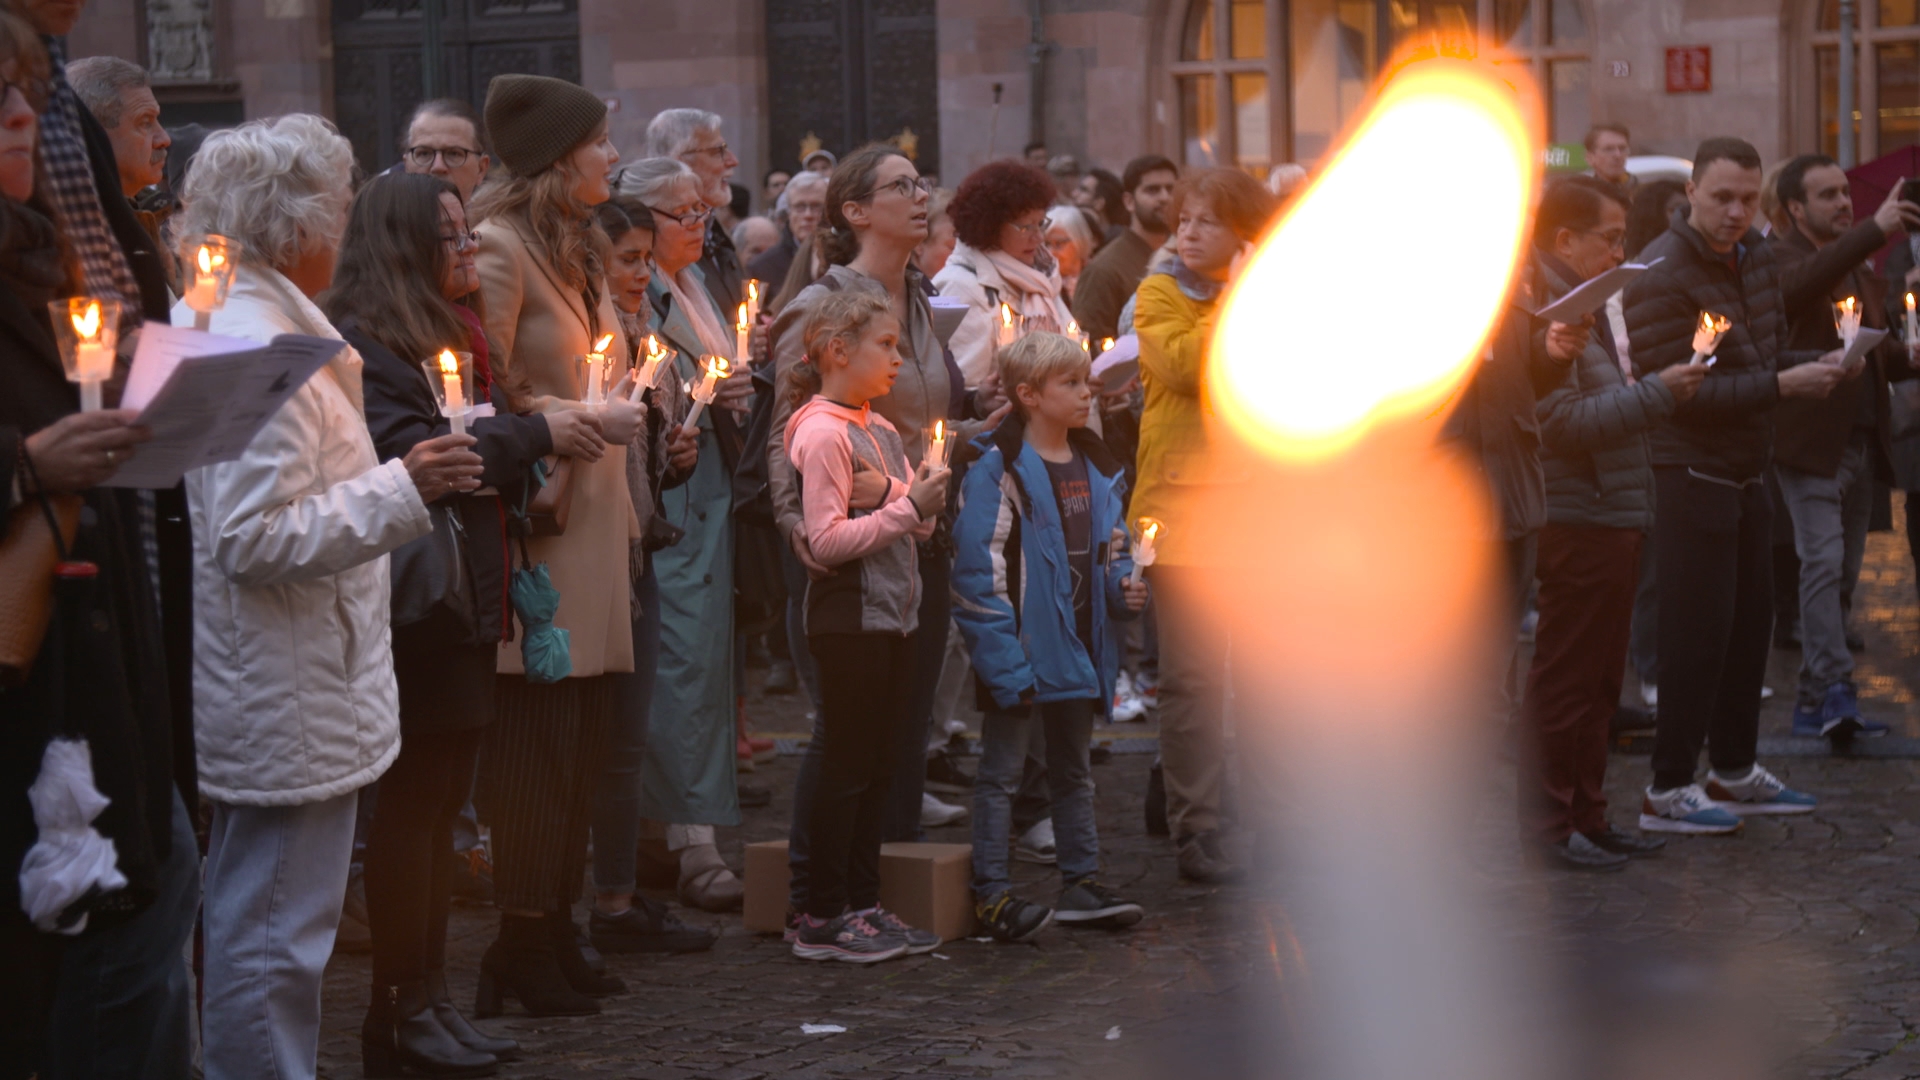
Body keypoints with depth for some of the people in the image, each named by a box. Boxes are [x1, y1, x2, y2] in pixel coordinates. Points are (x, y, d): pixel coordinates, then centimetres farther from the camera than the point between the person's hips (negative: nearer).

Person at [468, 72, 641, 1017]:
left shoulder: (577, 248, 19)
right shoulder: (499, 248, -10)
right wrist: (587, 419, -14)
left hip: (593, 519, 9)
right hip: (539, 523, -9)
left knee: (582, 738, 8)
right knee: (540, 742, -6)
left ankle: (553, 938, 14)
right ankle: (523, 951, 0)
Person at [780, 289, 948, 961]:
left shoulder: (881, 431, 14)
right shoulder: (822, 433, -13)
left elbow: (911, 524, 20)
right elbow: (827, 540, -20)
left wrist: (928, 503, 0)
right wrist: (906, 508, -18)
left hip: (894, 615, 8)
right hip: (851, 619, -8)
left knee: (879, 764, 11)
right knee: (848, 765, -4)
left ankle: (862, 903, 18)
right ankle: (821, 918, 2)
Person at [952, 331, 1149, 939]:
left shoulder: (1096, 469, 10)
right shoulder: (997, 470, -14)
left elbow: (1111, 552, 22)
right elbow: (979, 569, -17)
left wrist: (1124, 588, -1)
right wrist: (1004, 658, -20)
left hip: (1078, 650, 8)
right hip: (1022, 652, -7)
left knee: (1073, 770, 17)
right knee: (1002, 771, -1)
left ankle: (1081, 883, 25)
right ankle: (991, 893, 2)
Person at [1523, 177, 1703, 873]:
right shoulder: (1540, 308, -15)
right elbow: (1563, 422, -22)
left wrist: (1663, 391, 8)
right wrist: (1656, 395, -21)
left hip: (1614, 520, 10)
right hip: (1580, 521, -10)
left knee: (1599, 679, 14)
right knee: (1567, 678, -4)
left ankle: (1587, 816, 21)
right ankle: (1551, 823, 3)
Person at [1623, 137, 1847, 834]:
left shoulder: (1756, 259, 9)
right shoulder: (1661, 274, -17)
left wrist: (1814, 366, -1)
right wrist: (1778, 385, -23)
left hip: (1745, 472, 8)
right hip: (1690, 474, -8)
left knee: (1751, 620, 14)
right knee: (1697, 632, -6)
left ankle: (1735, 770, 27)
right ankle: (1668, 789, 3)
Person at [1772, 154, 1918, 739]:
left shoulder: (1859, 267, 19)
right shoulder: (1779, 259, -7)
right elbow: (1801, 285, -32)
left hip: (1861, 442, 8)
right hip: (1811, 442, -8)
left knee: (1843, 574, 8)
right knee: (1823, 562, -16)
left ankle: (1815, 702, 13)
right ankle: (1835, 689, -19)